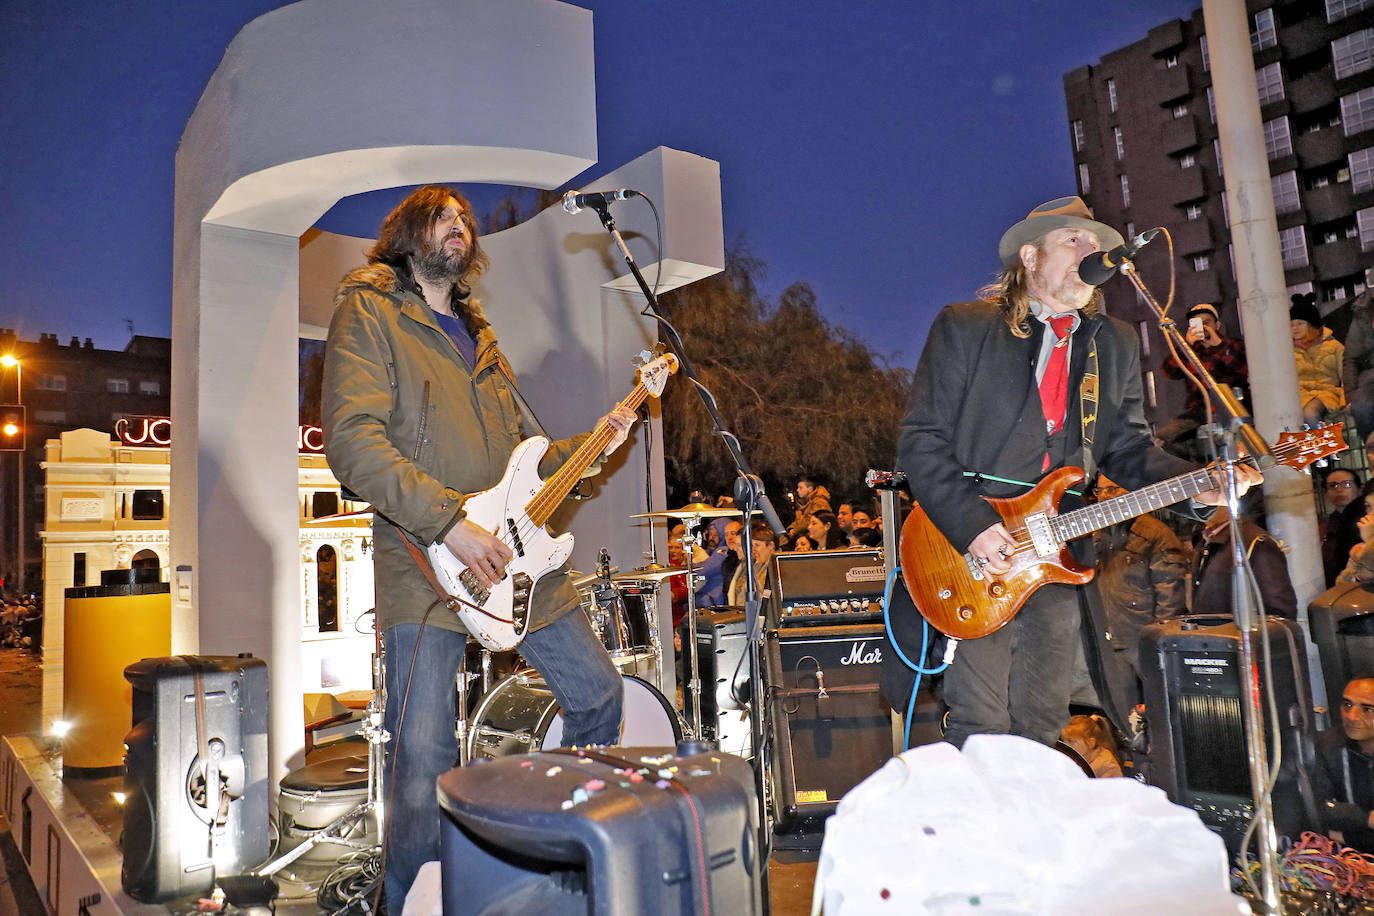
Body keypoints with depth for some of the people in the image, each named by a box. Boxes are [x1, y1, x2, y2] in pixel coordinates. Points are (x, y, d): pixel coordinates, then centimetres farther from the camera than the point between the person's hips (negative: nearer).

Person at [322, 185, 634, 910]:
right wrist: (451, 524, -21)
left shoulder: (478, 334, 21)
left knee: (598, 692, 12)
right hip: (425, 561, -7)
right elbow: (352, 442, -16)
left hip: (515, 554, 7)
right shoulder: (368, 312, -1)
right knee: (424, 756, -6)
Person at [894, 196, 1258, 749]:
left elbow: (1128, 448, 14)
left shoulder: (1116, 344, 15)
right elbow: (920, 440, -8)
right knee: (979, 728, -3)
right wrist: (972, 525, -18)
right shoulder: (963, 327, -2)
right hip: (974, 553, -4)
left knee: (1041, 726, 12)